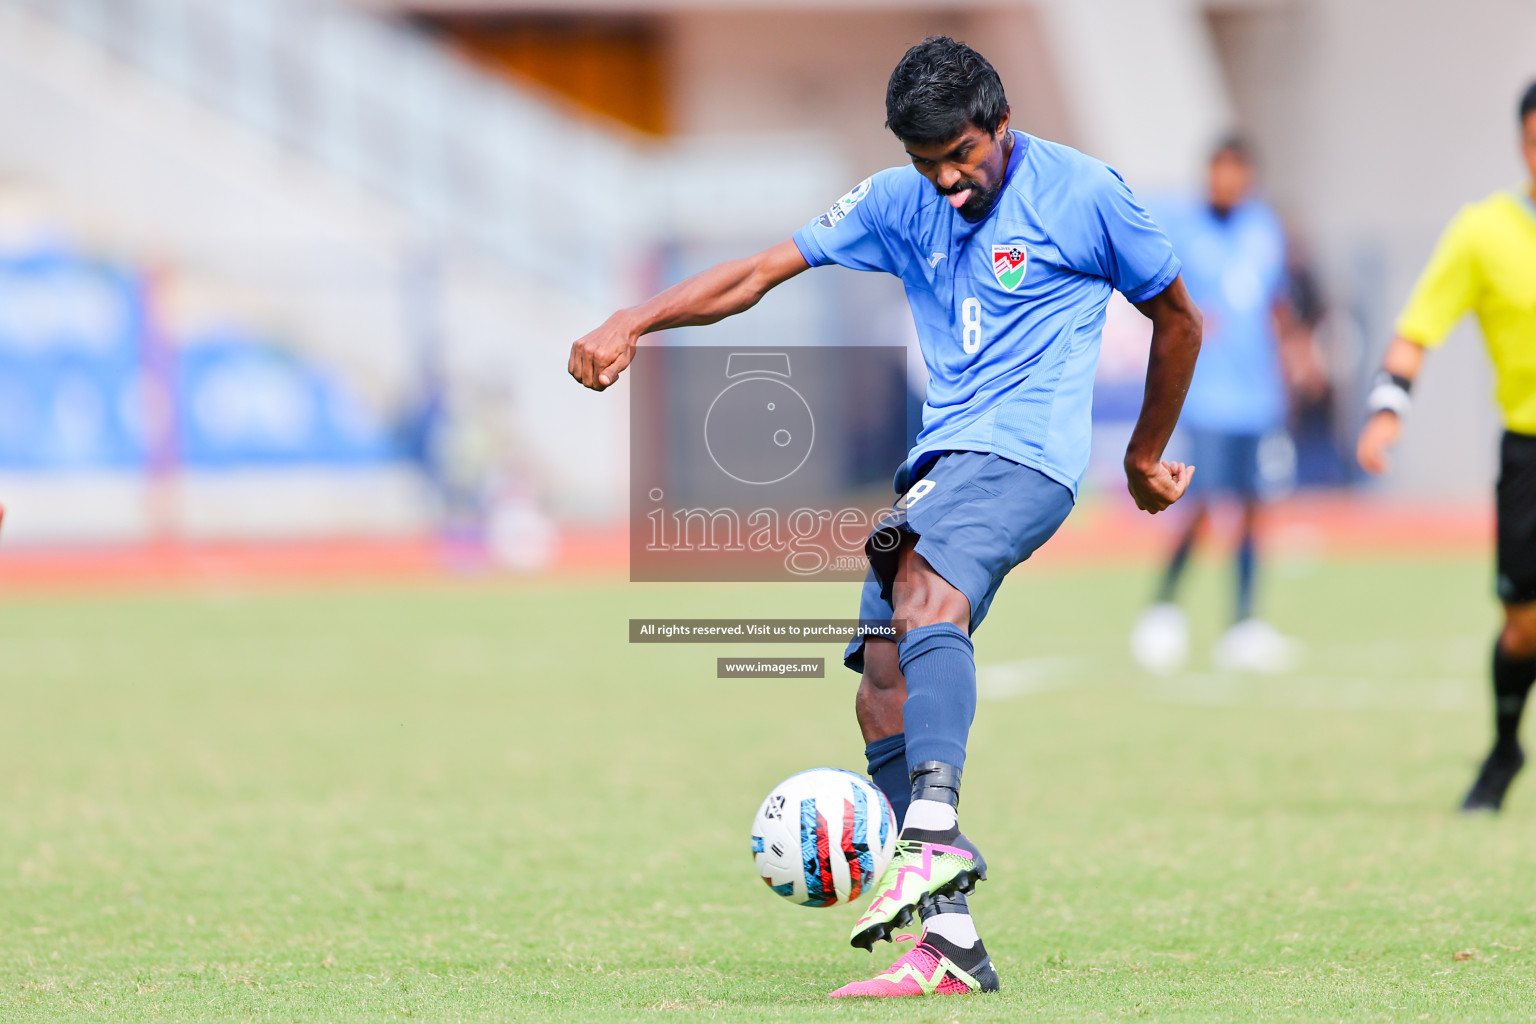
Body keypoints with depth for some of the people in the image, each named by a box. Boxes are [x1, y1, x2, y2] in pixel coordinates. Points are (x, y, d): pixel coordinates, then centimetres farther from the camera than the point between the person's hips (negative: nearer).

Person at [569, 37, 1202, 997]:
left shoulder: (1083, 193, -1)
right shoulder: (901, 204, 12)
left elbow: (1178, 320, 12)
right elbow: (761, 272, 8)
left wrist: (1146, 456, 21)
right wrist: (631, 324, -5)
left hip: (1025, 451, -7)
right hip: (938, 462, 7)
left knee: (924, 590, -35)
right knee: (883, 694, -5)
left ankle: (935, 832, -51)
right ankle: (949, 946, -5)